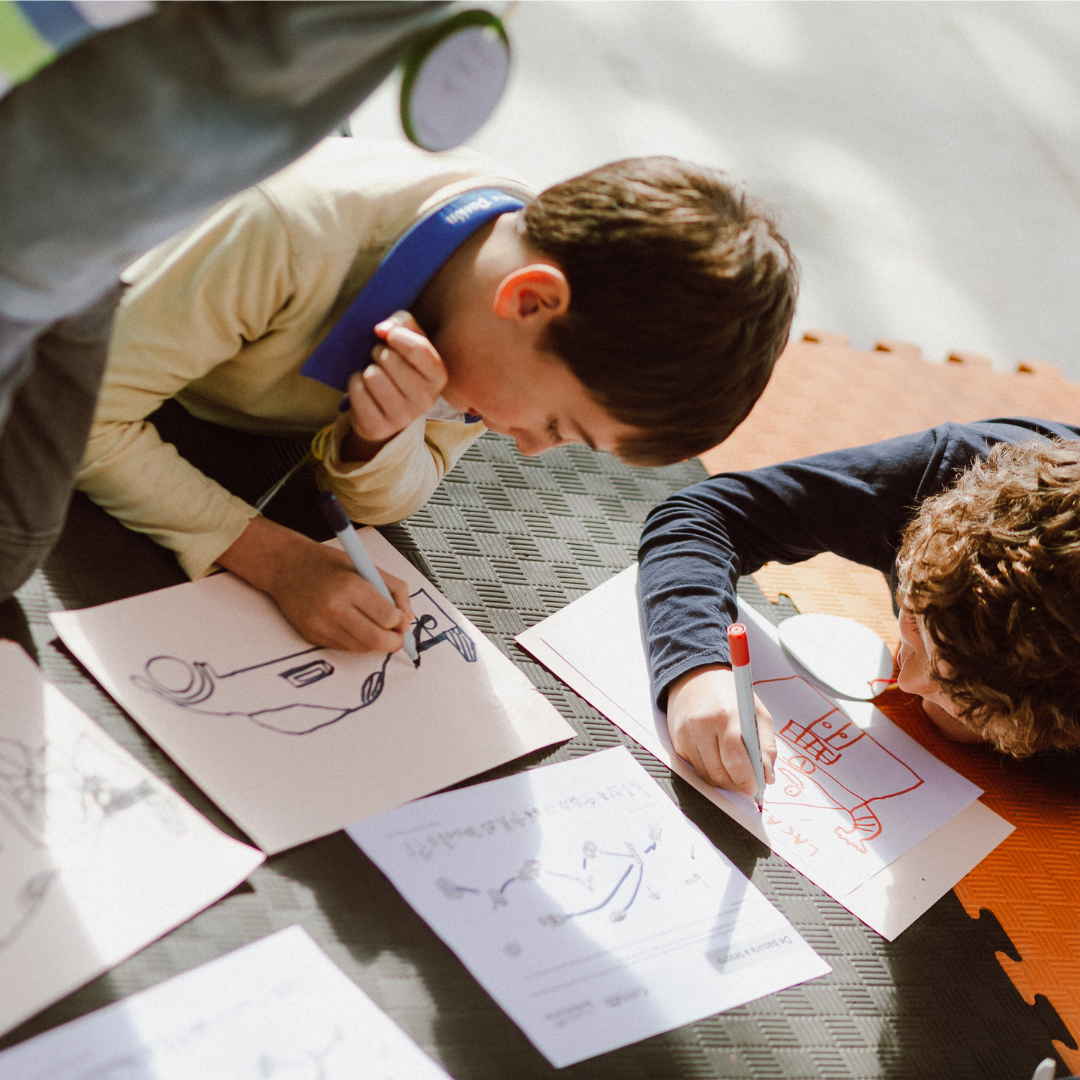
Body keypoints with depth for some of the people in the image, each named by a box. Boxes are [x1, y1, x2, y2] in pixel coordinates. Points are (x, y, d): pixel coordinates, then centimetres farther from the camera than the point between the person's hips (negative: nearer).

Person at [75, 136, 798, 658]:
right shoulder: (296, 227, -43)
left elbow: (381, 504, -12)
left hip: (270, 450, 4)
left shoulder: (557, 335, -23)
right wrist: (272, 555, -40)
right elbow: (87, 418, -34)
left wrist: (381, 438, -36)